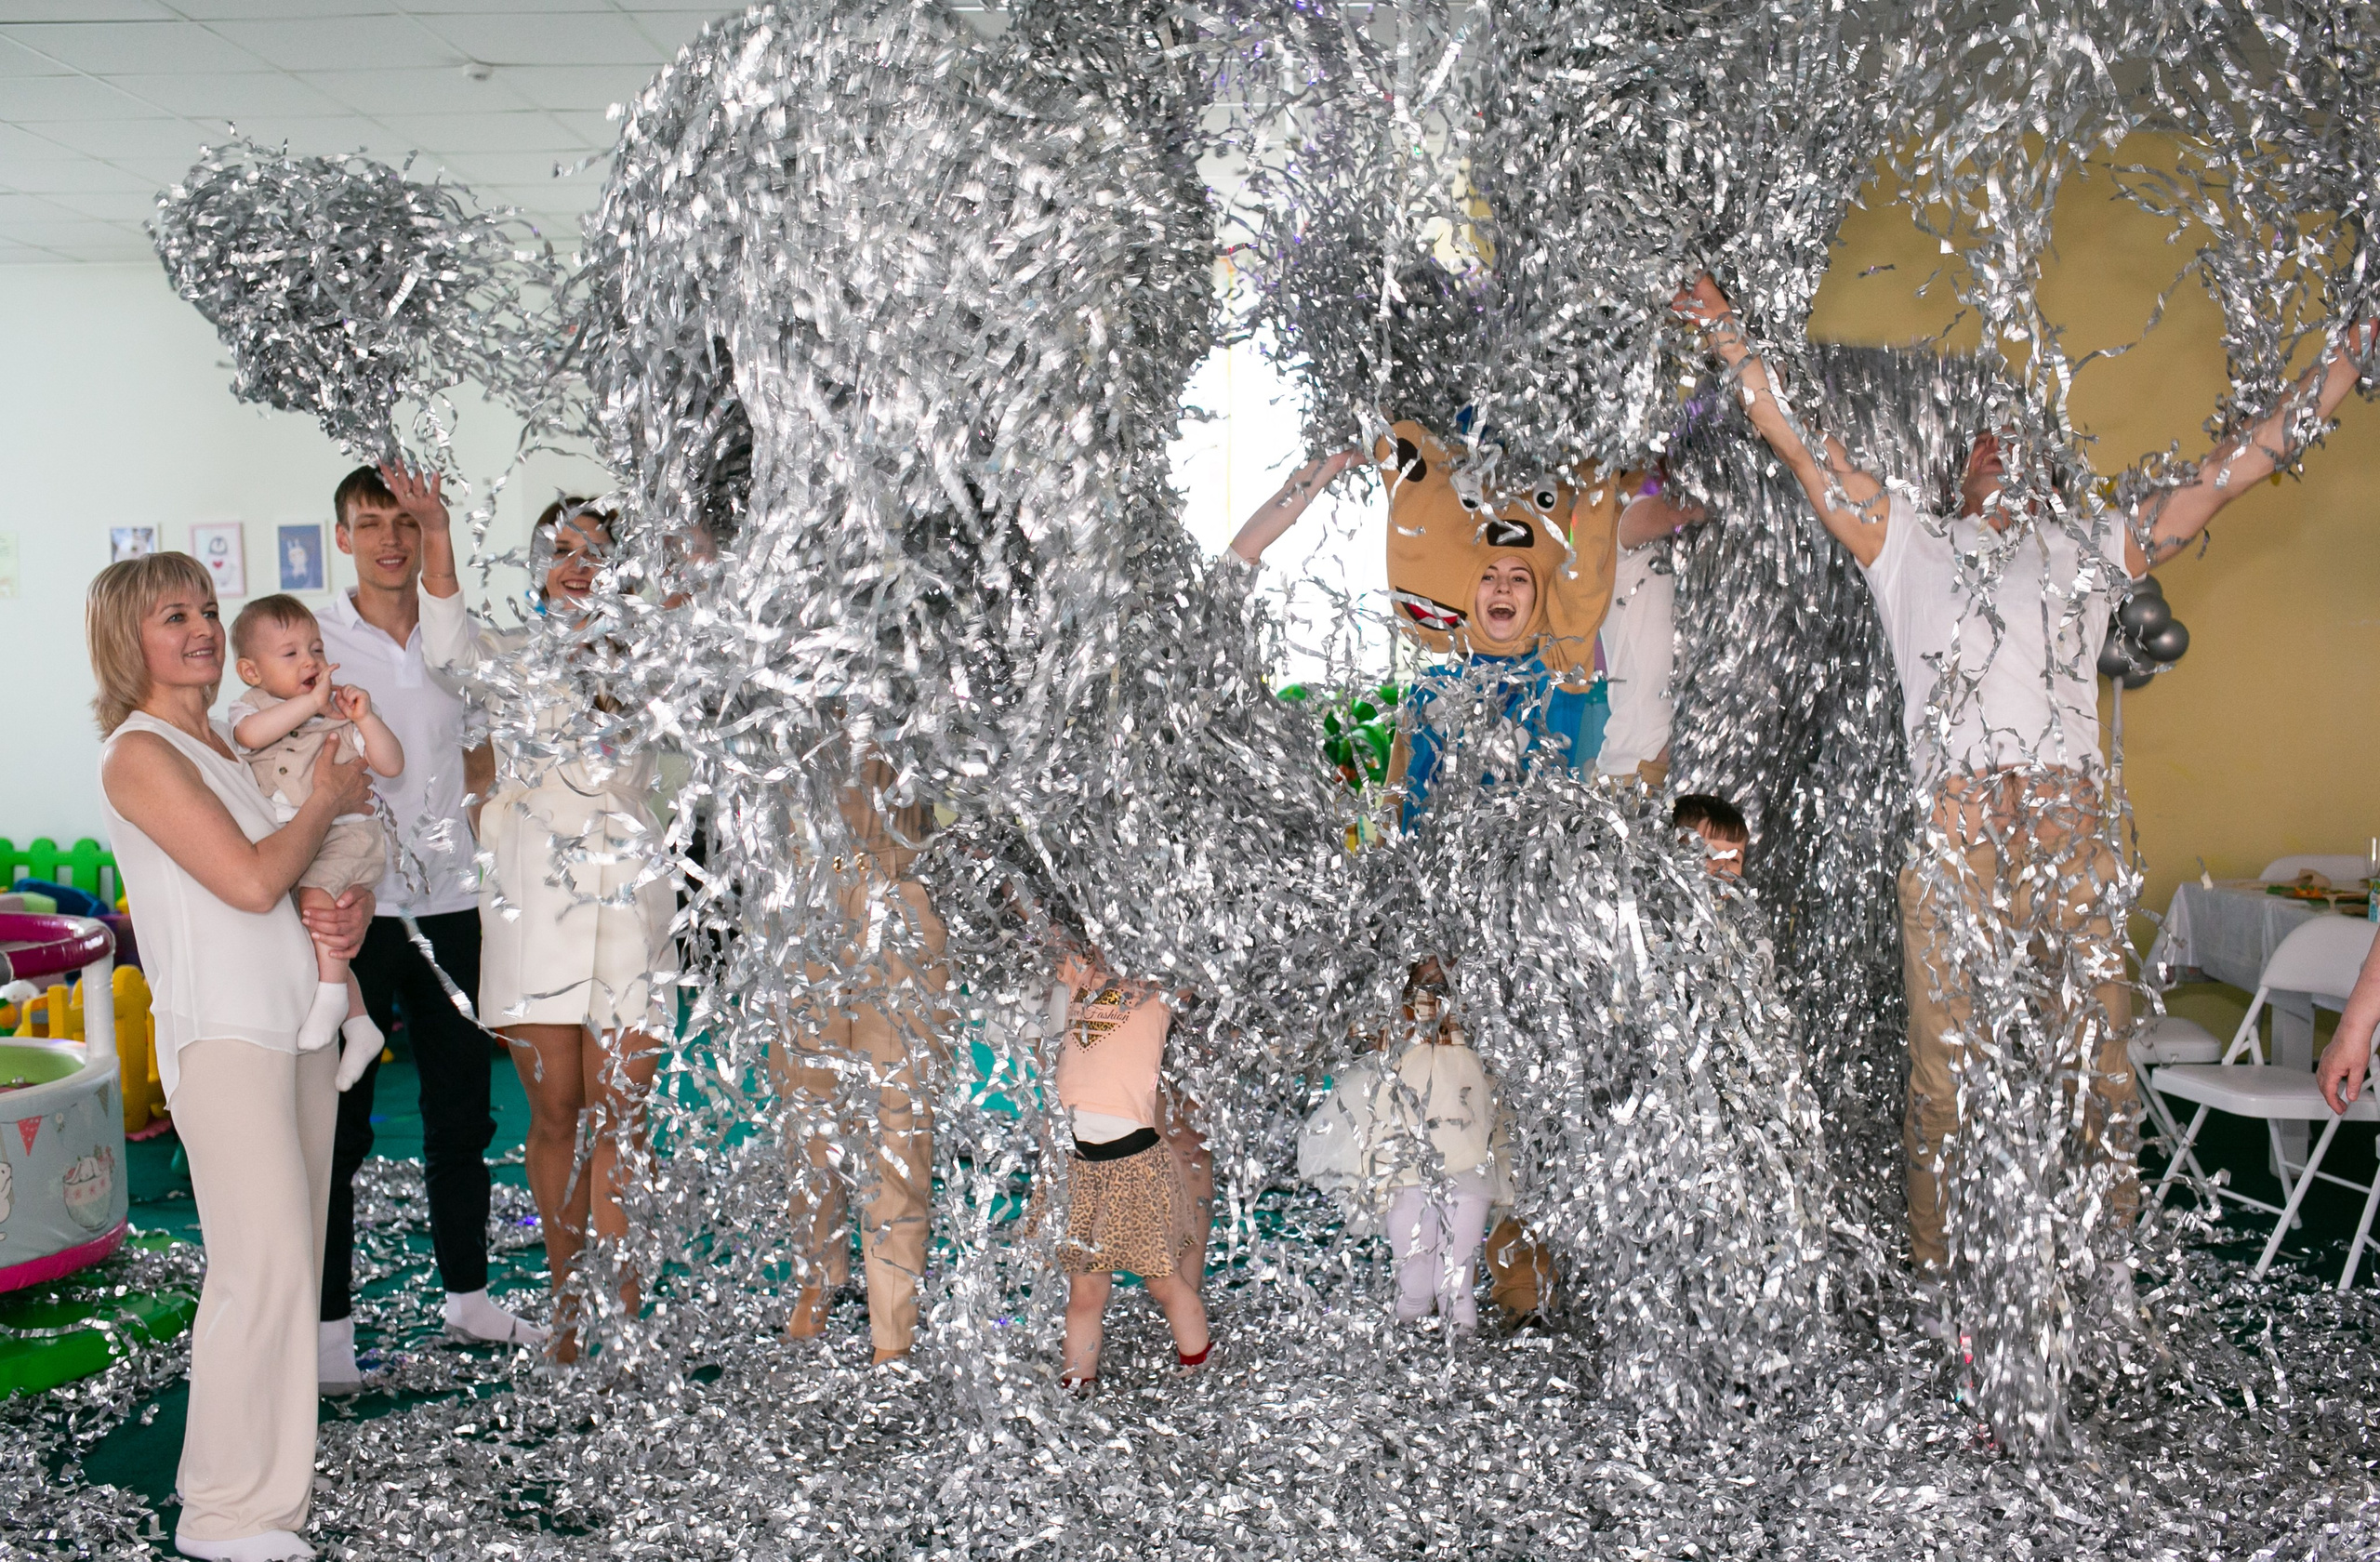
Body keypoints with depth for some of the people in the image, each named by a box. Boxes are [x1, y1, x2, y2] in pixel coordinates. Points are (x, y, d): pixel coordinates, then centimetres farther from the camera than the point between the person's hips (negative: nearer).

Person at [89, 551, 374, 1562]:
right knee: (265, 1265, -10)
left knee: (291, 1253, 9)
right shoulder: (140, 753, -8)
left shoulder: (232, 744, 17)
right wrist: (326, 802, -3)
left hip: (299, 1022, 8)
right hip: (221, 1034, -8)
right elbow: (252, 879, -17)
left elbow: (332, 861, 22)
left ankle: (278, 1474, 17)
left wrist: (353, 910, 0)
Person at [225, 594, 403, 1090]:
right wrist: (311, 701, -23)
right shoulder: (250, 709, 6)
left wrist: (363, 718, -13)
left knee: (316, 891, -31)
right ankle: (358, 1022, 25)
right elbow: (251, 734, -22)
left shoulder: (340, 711, 5)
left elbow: (392, 765, -1)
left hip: (345, 831, -4)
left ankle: (331, 992, -23)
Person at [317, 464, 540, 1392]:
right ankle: (329, 1326, 10)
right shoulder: (312, 644, -2)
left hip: (451, 906, 4)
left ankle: (467, 1298, 27)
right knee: (338, 1125, 1)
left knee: (462, 1114, 12)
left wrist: (468, 834, 3)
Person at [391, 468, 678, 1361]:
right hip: (532, 908, 1)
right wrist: (437, 535, -25)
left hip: (628, 902, 0)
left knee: (618, 1114, -2)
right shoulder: (513, 655, 9)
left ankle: (614, 1318, 3)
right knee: (554, 1114, 6)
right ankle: (567, 1299, 20)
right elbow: (448, 648, -10)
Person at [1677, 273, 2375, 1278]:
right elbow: (1798, 441, 20)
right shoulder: (1909, 544, 24)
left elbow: (2239, 465, 27)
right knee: (1948, 1067, -4)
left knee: (2097, 1068, -1)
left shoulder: (2087, 555, 27)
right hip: (1952, 821, -2)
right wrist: (1726, 334, 17)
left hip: (2071, 822, 2)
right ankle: (1940, 1280, 4)